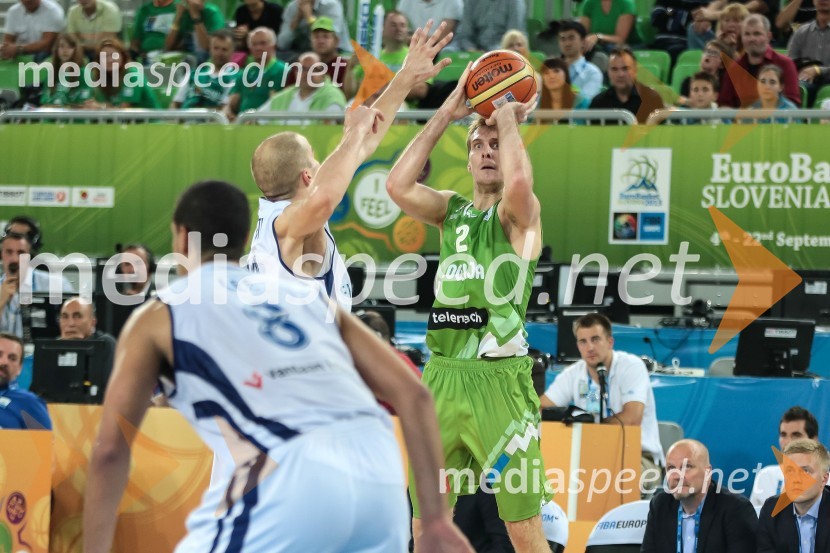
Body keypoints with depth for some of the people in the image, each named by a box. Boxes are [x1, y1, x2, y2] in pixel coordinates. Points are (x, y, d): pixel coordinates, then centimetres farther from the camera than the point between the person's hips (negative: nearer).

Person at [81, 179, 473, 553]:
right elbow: (412, 394, 21)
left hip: (285, 484, -5)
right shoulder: (306, 295, 30)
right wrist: (437, 518, 20)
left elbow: (110, 449, 11)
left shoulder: (158, 315, 20)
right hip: (376, 475, 5)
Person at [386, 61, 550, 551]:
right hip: (442, 376, 6)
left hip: (498, 379, -6)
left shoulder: (519, 214, -2)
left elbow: (519, 182, -26)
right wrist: (447, 114, -2)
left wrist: (508, 118, -9)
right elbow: (398, 185, -3)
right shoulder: (452, 210, 14)